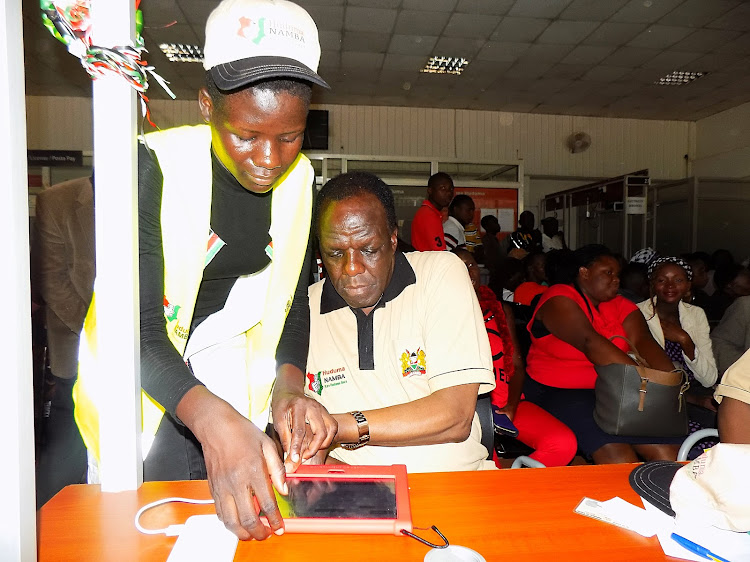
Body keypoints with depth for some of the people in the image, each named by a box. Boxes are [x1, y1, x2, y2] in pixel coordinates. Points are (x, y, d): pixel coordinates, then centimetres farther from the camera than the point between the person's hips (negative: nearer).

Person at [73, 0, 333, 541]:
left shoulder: (299, 178, -6)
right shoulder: (155, 167, -21)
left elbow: (293, 301, -1)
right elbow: (139, 332, -24)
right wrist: (212, 420, -41)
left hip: (231, 385, 4)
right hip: (141, 376, -3)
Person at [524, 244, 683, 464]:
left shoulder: (619, 304, 12)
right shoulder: (559, 300, -9)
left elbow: (643, 341, -6)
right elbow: (590, 342, -23)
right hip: (560, 393, -6)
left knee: (669, 452, -12)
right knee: (617, 453, -27)